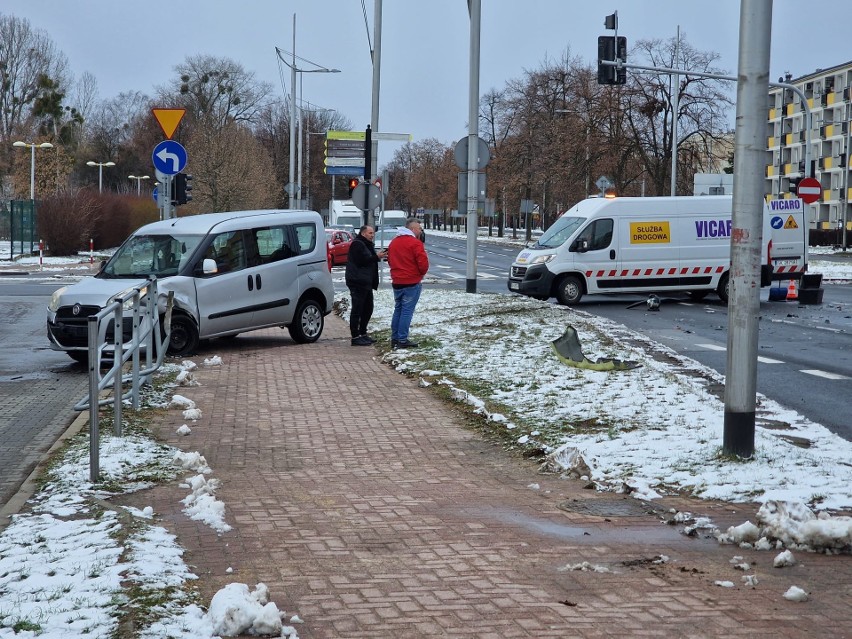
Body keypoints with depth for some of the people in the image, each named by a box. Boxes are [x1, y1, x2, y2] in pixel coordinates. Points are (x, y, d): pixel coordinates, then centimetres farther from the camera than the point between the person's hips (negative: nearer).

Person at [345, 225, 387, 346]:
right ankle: (355, 337, -6)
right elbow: (362, 261, -21)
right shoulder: (357, 244, -12)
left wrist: (379, 256, 9)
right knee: (357, 310, -8)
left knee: (368, 309, 15)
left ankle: (362, 334, 24)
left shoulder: (366, 245, 21)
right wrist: (377, 257, -19)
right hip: (357, 282, -11)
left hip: (366, 283, 11)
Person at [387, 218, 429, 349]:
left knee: (398, 309, 14)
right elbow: (423, 263, -17)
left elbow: (390, 260, 18)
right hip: (412, 283, -7)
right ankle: (402, 340, -4)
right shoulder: (415, 243, -13)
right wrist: (422, 272, 3)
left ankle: (394, 338, 15)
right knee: (407, 311, -4)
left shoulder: (393, 242, 12)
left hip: (396, 282, 7)